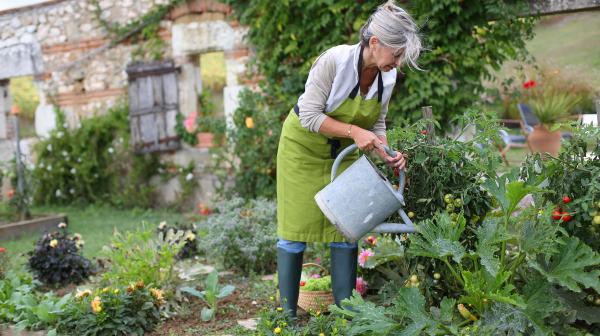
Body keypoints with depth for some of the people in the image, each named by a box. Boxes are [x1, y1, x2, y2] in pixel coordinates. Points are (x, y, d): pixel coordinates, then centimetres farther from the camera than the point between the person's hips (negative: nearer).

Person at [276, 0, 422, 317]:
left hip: (342, 151, 5)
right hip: (304, 146, -5)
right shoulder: (334, 60, -29)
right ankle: (288, 314, 11)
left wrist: (387, 155, -17)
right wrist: (354, 131, -34)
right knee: (295, 230, -2)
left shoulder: (388, 77, -11)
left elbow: (376, 124, 0)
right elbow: (309, 116, -26)